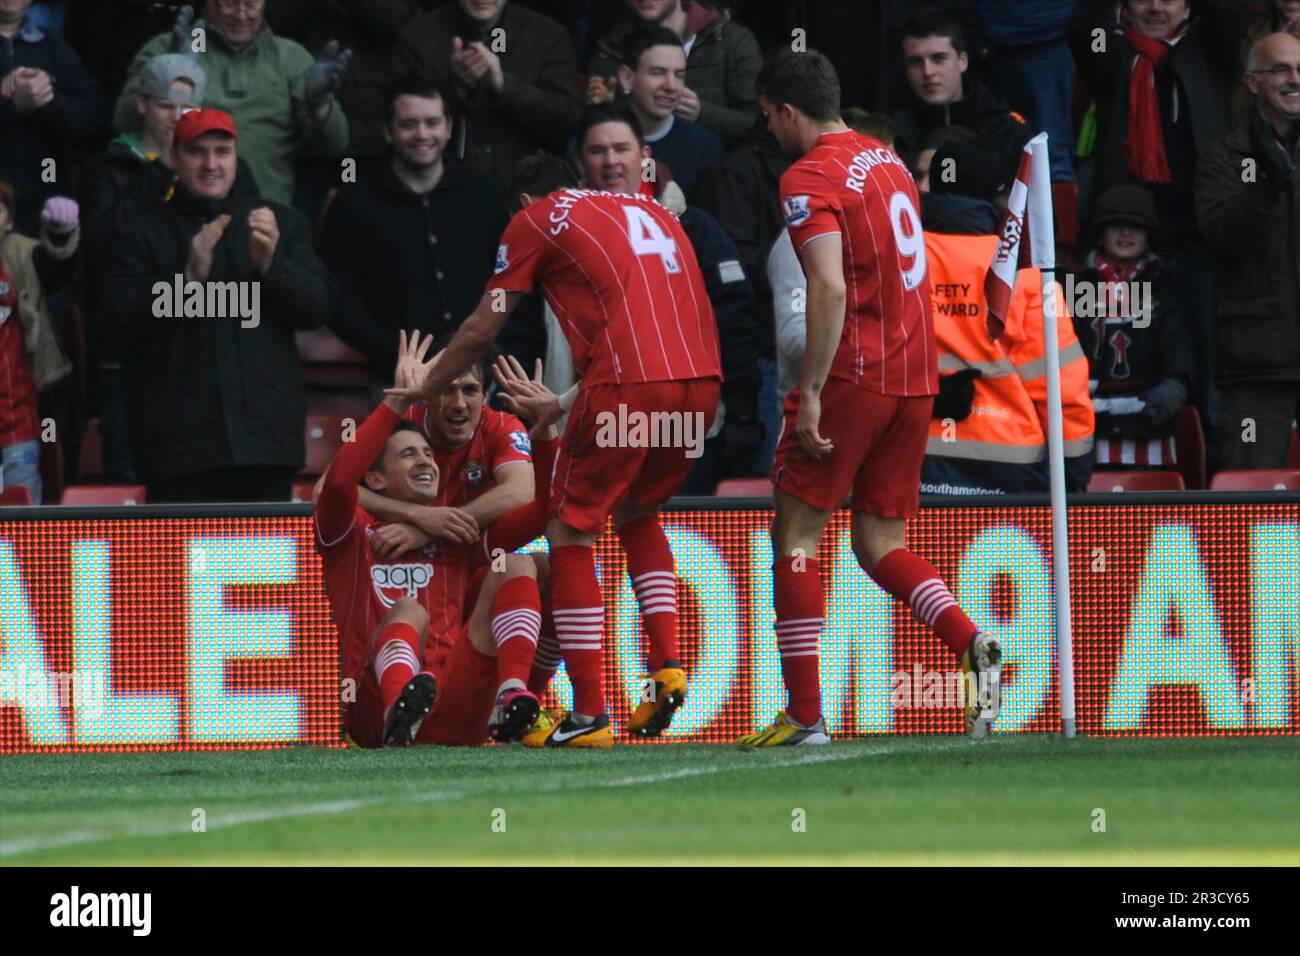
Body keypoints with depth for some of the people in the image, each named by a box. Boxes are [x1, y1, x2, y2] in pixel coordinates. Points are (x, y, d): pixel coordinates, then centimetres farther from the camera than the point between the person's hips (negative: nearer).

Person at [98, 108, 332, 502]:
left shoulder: (280, 222, 14)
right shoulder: (140, 231, 8)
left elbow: (317, 305, 5)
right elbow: (118, 321, -4)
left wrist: (271, 264, -15)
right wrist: (189, 277, -18)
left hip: (265, 434, 2)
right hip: (180, 436, -2)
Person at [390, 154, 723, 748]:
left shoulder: (536, 220, 12)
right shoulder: (651, 211, 29)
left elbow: (480, 332, 15)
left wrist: (420, 389, 30)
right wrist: (565, 405, 41)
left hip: (627, 386, -6)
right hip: (701, 379, 6)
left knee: (570, 536, 7)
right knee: (637, 514, 28)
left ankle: (589, 715, 2)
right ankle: (667, 666, 11)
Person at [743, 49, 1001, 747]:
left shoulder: (810, 178, -10)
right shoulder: (887, 161, 16)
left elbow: (830, 287, -22)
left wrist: (812, 393, -22)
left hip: (852, 375, -8)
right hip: (915, 376, 8)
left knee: (795, 532, 1)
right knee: (879, 542, 12)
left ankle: (804, 715, -3)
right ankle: (974, 646, -11)